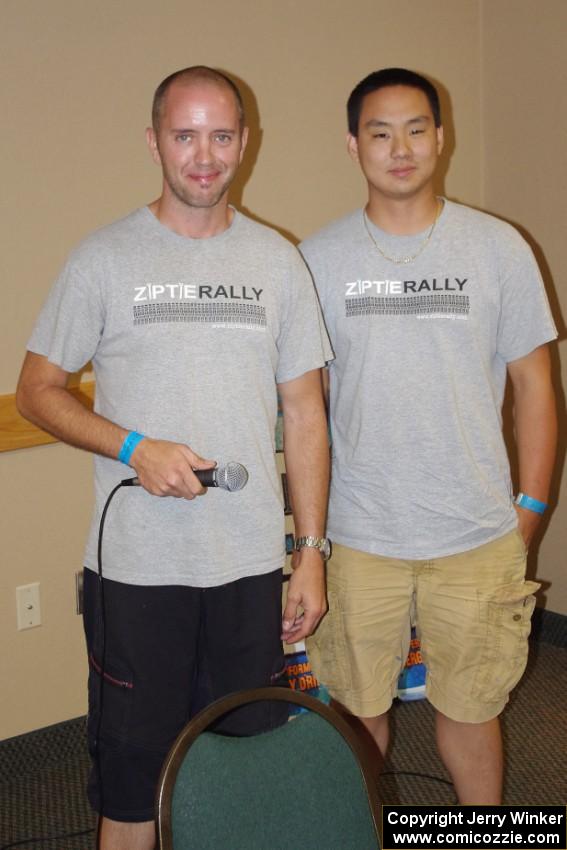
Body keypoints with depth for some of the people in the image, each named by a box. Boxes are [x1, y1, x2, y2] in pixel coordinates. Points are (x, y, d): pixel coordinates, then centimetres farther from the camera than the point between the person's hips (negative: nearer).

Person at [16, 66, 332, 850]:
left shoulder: (277, 261, 5)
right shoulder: (104, 259, -1)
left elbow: (305, 414, 6)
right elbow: (38, 389, 1)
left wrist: (312, 552, 2)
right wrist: (135, 449, -15)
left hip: (251, 562, 2)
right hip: (136, 566, -2)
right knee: (133, 765, 11)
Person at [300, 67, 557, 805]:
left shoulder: (499, 248, -1)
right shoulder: (318, 259, 0)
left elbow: (533, 383, 3)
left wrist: (529, 509, 1)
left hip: (477, 534, 0)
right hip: (359, 535, 1)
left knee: (469, 708, 13)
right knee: (357, 708, 14)